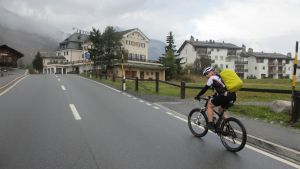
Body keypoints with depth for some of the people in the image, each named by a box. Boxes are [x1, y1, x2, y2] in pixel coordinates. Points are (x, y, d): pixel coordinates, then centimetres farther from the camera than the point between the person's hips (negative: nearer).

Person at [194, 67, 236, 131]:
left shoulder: (212, 78, 3)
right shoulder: (220, 77, 28)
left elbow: (205, 88, 4)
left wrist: (198, 96, 14)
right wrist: (214, 96, 48)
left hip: (225, 96, -9)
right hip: (233, 96, 9)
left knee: (209, 105, 10)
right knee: (222, 110, 29)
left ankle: (210, 124, 7)